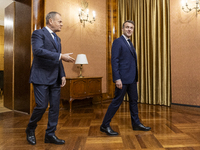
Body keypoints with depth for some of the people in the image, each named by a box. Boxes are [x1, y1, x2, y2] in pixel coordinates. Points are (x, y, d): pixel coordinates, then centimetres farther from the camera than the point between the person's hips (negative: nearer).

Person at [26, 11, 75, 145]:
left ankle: (50, 135, 19)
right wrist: (61, 56, -23)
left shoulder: (57, 38, 20)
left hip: (55, 79, 8)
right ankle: (30, 129, 22)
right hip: (41, 77, -7)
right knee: (42, 106, -6)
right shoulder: (38, 33, -4)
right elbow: (38, 50, -23)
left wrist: (62, 75, 10)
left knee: (55, 107, 6)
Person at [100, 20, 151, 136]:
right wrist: (117, 79, -23)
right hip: (123, 78, -9)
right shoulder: (118, 42, -8)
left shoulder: (130, 43, 18)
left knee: (134, 100, 15)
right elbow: (114, 61, -16)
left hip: (132, 78, 9)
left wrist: (136, 78, 17)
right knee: (117, 101, -3)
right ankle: (105, 126, 9)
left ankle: (136, 123, 30)